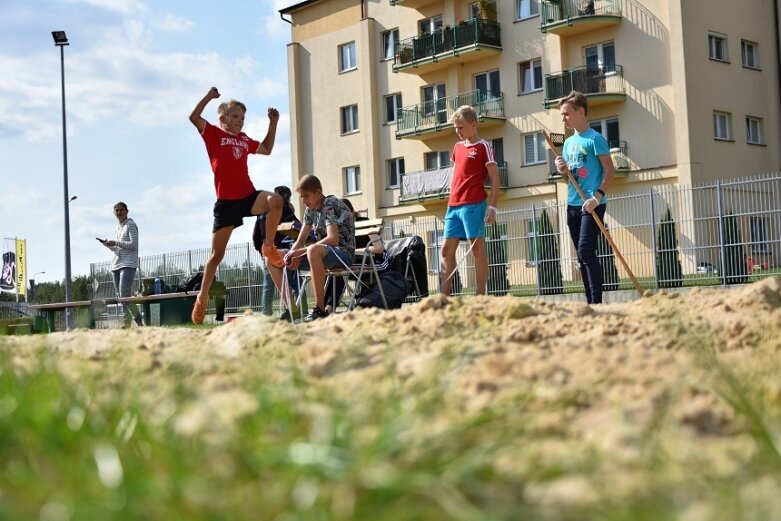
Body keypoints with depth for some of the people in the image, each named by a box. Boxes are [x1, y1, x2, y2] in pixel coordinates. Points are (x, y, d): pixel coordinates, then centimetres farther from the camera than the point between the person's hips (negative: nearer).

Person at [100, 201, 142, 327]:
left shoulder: (131, 225, -1)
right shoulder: (117, 229, 21)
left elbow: (133, 245, -11)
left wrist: (115, 243, -11)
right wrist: (109, 245, 9)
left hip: (128, 264, -8)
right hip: (116, 265, 8)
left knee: (124, 295, -19)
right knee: (120, 296, 3)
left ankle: (138, 320, -8)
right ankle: (126, 324, 4)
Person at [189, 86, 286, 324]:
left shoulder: (245, 140, 15)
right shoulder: (214, 134, 1)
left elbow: (266, 149, 29)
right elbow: (194, 117, -12)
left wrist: (273, 124, 21)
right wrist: (209, 96, -15)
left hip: (249, 196, 3)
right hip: (226, 202, -3)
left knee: (275, 200, -31)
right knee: (217, 254, 2)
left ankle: (269, 246, -13)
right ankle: (202, 298, 16)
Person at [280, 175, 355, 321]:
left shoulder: (330, 205, -14)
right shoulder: (310, 210, 11)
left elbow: (333, 239, -27)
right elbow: (300, 241, 10)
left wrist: (301, 252, -25)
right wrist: (292, 255, -14)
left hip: (344, 252, -9)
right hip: (325, 252, 9)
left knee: (313, 251, -43)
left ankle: (320, 309, -36)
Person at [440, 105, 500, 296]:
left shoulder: (483, 147, -3)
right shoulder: (457, 147, 17)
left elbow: (495, 178, -6)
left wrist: (492, 206, -13)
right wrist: (451, 200, 17)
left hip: (473, 205, -7)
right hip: (453, 206, 8)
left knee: (477, 249, -5)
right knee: (447, 250, 5)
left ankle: (480, 296, -3)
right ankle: (445, 296, 8)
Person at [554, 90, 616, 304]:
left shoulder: (595, 139, -7)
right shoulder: (568, 143, 15)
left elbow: (610, 171, -11)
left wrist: (597, 196, -21)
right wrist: (562, 169, 0)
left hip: (592, 205, -8)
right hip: (572, 204, 8)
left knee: (586, 251, -16)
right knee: (582, 255, 7)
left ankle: (597, 301, -15)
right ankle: (590, 300, 11)